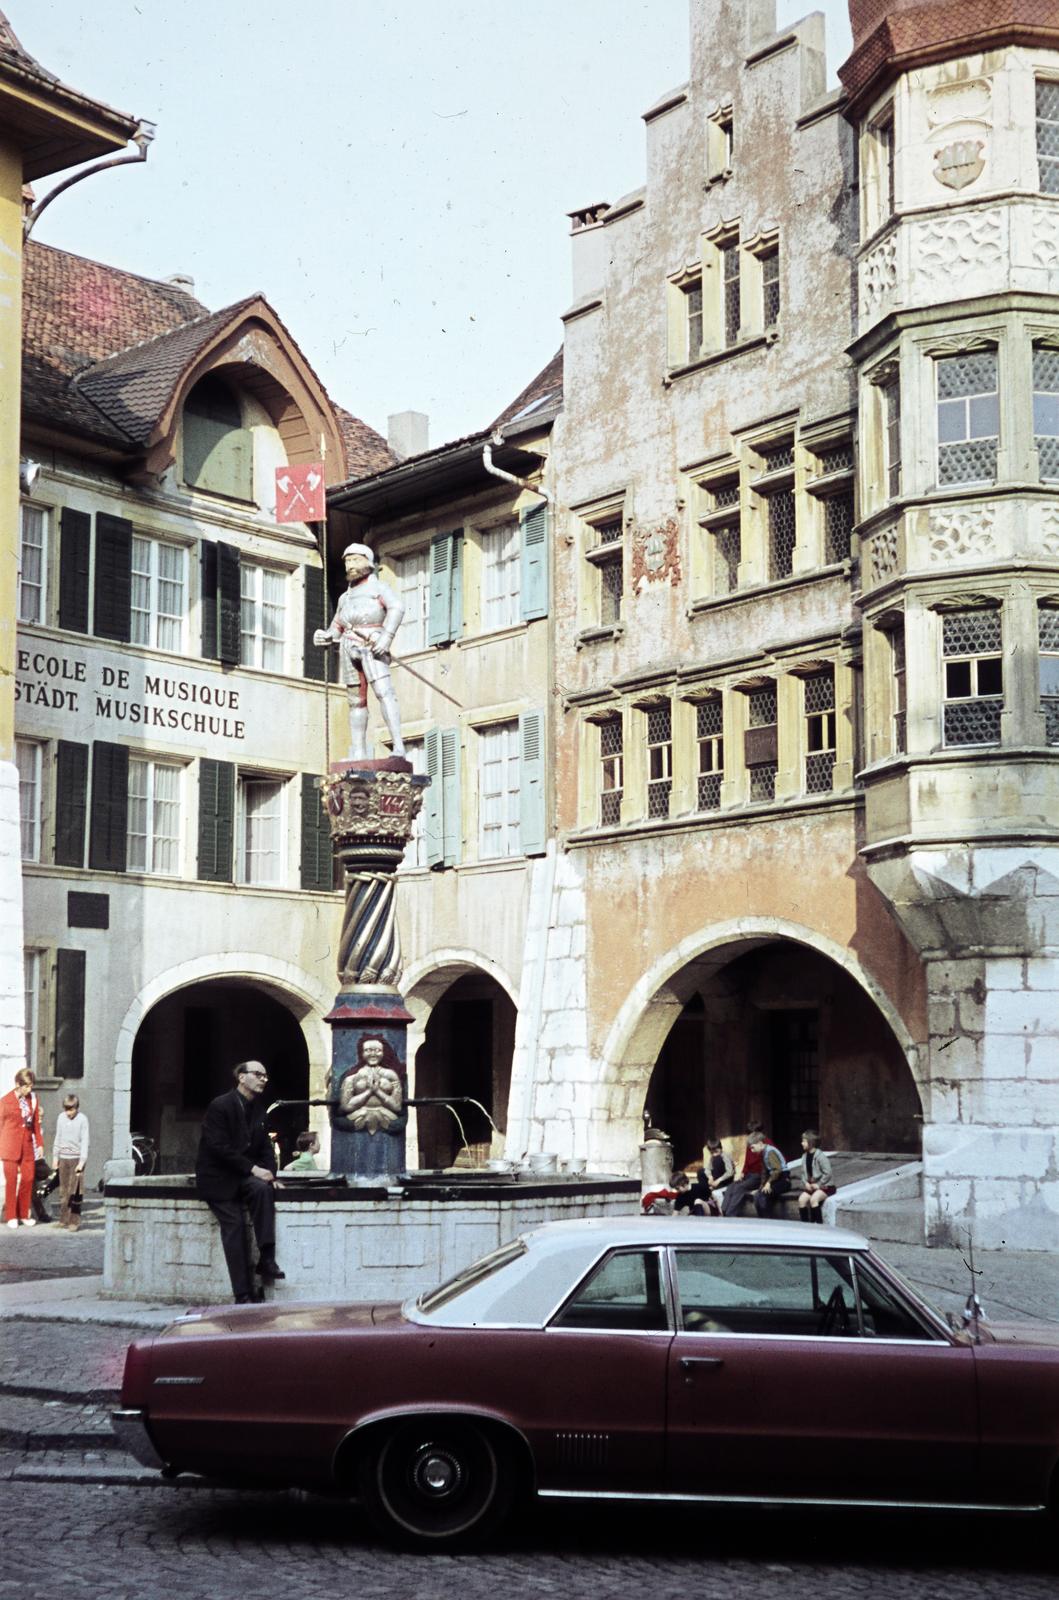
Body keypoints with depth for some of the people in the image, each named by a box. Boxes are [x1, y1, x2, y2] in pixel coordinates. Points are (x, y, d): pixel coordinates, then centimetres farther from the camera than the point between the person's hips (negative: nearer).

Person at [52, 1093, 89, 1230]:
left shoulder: (82, 1119, -6)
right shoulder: (61, 1118, 8)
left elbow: (85, 1141, -7)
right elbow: (57, 1138, 16)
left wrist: (82, 1161, -11)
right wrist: (55, 1156, 13)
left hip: (76, 1158, -4)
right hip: (63, 1158, 4)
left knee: (75, 1192, -7)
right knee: (63, 1190, 5)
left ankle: (74, 1221, -3)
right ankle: (63, 1219, 13)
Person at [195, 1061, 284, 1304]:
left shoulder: (258, 1110, 13)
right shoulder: (220, 1106, -10)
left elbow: (265, 1147, 13)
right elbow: (219, 1147, -18)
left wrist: (270, 1173, -7)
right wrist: (252, 1169, -21)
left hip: (244, 1174, 5)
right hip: (216, 1178, -5)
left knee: (263, 1189, -28)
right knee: (234, 1225, -17)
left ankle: (266, 1260, -26)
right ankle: (243, 1294, -16)